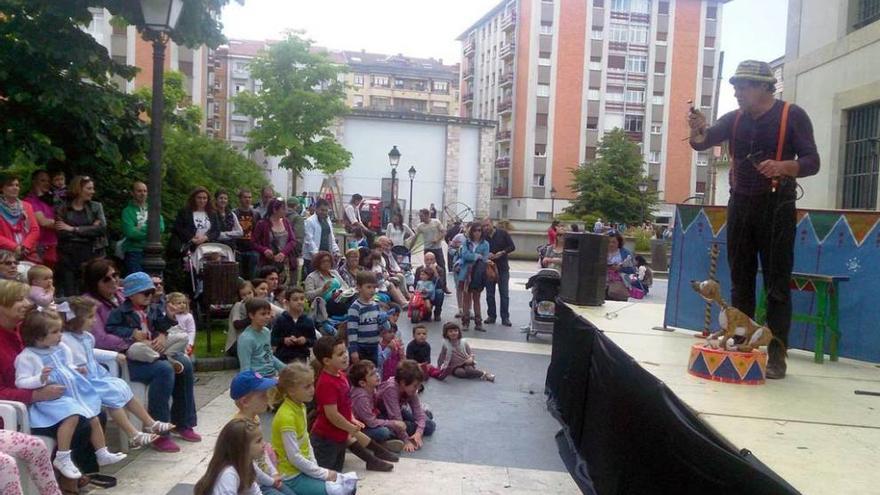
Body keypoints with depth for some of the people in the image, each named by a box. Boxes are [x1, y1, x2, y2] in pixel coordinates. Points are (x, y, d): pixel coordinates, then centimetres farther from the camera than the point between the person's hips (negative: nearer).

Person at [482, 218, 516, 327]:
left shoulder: (503, 233, -3)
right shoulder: (483, 237, 0)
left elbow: (512, 247, -2)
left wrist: (502, 252, -17)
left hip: (503, 268, -1)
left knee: (505, 294, 0)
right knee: (490, 294, 7)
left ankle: (505, 318, 4)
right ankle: (491, 316, 18)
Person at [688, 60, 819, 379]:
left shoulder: (792, 116, -4)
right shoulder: (734, 119, 9)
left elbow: (812, 162, -9)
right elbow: (702, 143, 0)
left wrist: (784, 166, -29)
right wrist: (697, 130, -23)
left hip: (776, 207, -5)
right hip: (740, 205, 5)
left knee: (777, 284, -4)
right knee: (740, 282, 8)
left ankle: (776, 355, -3)